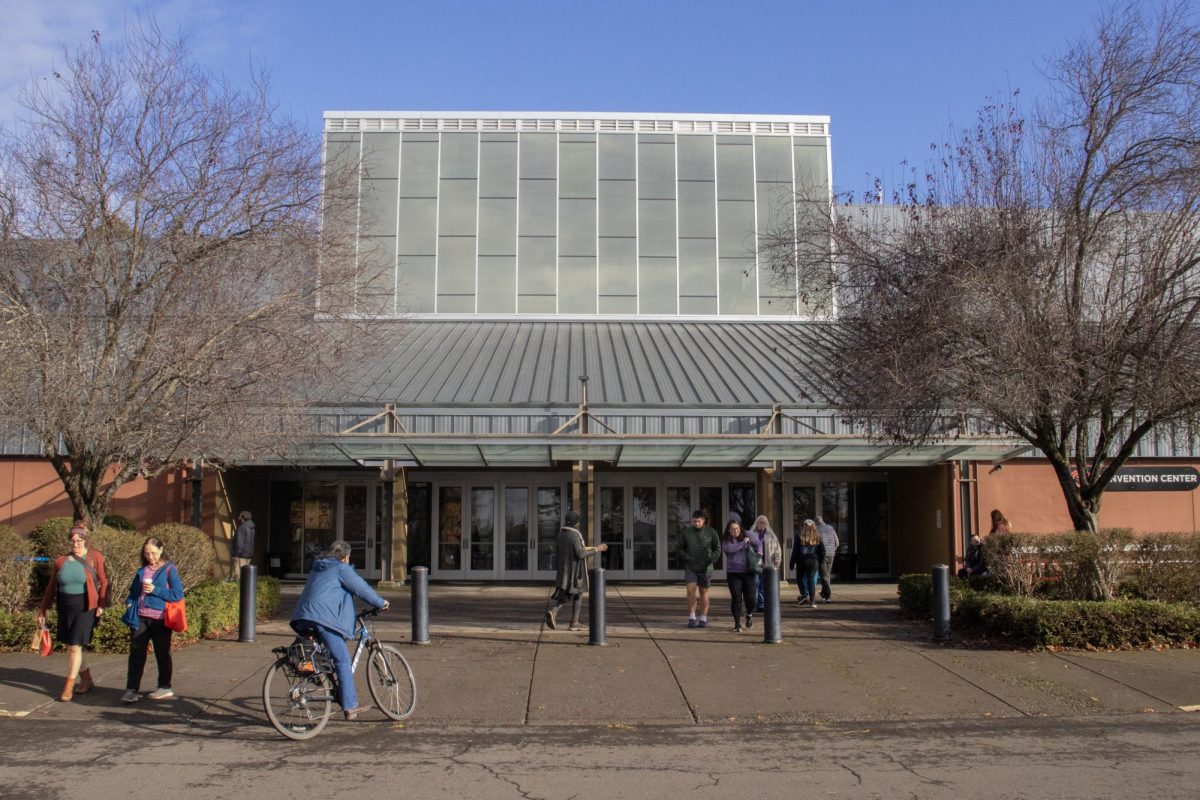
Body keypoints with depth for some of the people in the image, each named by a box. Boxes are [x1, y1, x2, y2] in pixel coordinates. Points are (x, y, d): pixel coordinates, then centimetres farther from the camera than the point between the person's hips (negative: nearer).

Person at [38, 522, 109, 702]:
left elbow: (104, 581, -5)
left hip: (86, 608, -5)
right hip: (65, 608, 5)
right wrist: (42, 609, 13)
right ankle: (86, 680, 29)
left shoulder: (95, 557, -5)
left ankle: (69, 687, 5)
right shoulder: (61, 561, 5)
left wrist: (102, 604, -12)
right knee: (70, 646, 12)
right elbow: (51, 586, 12)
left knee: (75, 646, -5)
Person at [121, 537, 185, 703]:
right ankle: (131, 689, 5)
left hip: (159, 619, -4)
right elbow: (133, 591, 22)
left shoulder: (169, 569, -5)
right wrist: (129, 603, 2)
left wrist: (155, 590, -17)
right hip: (140, 618, 4)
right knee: (136, 653, 1)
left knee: (162, 653, 8)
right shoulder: (141, 571, 11)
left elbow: (177, 595, -10)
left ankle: (165, 688, 19)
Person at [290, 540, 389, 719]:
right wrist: (380, 603, 17)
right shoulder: (341, 569, 5)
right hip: (323, 618, -8)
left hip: (302, 617, 8)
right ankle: (349, 706, -7)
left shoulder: (317, 569, 29)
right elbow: (361, 588, 4)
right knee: (343, 661, -5)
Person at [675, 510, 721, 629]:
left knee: (704, 592, 7)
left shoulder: (711, 532, -2)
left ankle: (703, 619, 15)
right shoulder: (687, 532, -2)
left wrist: (711, 559, -9)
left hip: (705, 568, 0)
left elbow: (717, 549, 5)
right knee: (691, 590, -14)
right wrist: (687, 558, -9)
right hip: (690, 567, 0)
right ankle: (692, 618, -7)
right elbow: (678, 548, 4)